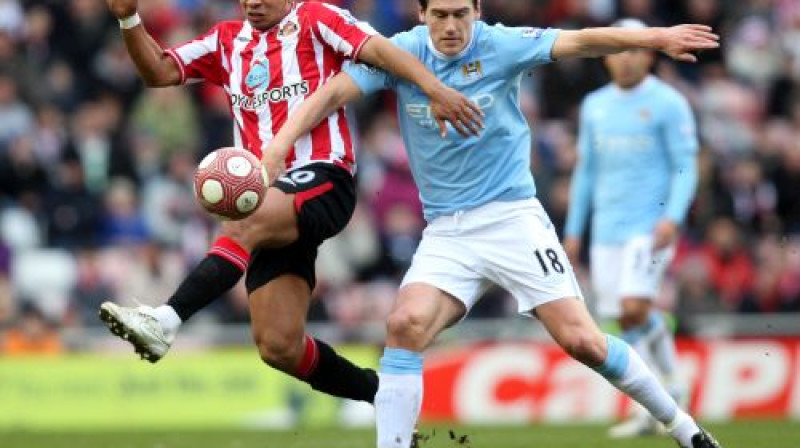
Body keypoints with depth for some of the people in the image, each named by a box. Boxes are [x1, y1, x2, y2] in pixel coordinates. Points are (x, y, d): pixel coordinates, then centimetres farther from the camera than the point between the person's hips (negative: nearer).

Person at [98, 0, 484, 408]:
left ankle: (165, 321, -47)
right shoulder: (227, 41, 21)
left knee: (244, 222, -36)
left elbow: (378, 49, -8)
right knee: (280, 347, -3)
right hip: (269, 203, 6)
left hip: (321, 180, -6)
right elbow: (159, 72, 15)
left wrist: (434, 88, -24)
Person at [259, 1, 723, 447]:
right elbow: (332, 94, -6)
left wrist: (656, 37, -30)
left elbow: (580, 41, -17)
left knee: (581, 340, -8)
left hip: (512, 216, -2)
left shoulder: (500, 45, -8)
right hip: (445, 232, 2)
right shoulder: (402, 52, -2)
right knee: (404, 324, -23)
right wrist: (276, 150, -20)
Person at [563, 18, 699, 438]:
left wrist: (672, 218, -20)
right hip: (606, 231, 5)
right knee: (623, 321, 1)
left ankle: (670, 381, 0)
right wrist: (573, 231, 16)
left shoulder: (669, 104, -3)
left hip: (649, 228, -5)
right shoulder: (595, 105, 13)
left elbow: (686, 168, -5)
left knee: (634, 307, -20)